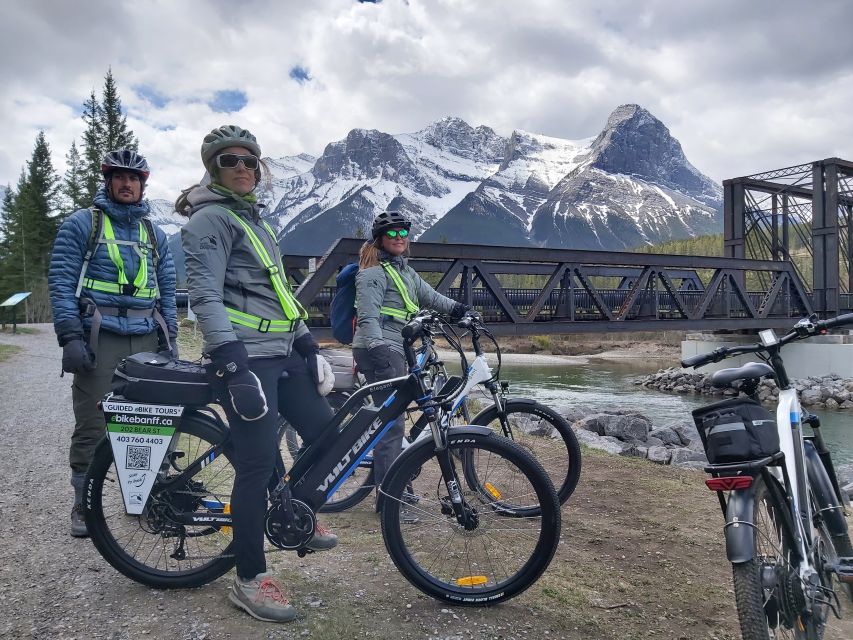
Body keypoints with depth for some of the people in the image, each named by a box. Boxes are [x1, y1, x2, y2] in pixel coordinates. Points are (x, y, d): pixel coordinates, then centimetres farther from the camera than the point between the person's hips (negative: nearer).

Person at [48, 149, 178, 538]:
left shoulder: (154, 234, 18)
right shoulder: (80, 224, 5)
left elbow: (167, 290, 18)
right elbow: (61, 282, -2)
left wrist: (170, 340, 10)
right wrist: (70, 337, -12)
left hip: (147, 341, 4)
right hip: (99, 340, -3)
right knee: (92, 428, -2)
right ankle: (83, 506, 13)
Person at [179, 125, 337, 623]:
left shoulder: (254, 218, 21)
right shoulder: (211, 218, -6)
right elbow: (205, 294, -17)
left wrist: (308, 343, 19)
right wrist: (233, 362, -26)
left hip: (282, 353, 9)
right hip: (247, 357, -9)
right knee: (258, 463, -7)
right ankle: (250, 580, 8)